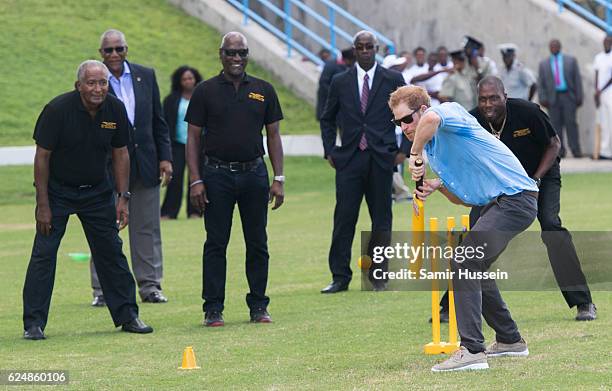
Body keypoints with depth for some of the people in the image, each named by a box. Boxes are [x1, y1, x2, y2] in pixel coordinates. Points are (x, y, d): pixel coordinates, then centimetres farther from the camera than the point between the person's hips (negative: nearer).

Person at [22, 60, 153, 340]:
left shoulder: (115, 110, -8)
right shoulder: (58, 110, -20)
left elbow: (120, 154, 3)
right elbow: (42, 156, -16)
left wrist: (123, 198, -2)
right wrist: (43, 204, -17)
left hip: (98, 191, 4)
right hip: (57, 190, -4)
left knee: (111, 251, 6)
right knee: (43, 254, -8)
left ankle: (127, 316, 16)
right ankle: (33, 323, -4)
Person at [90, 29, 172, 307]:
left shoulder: (145, 76, 7)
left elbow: (158, 121, 11)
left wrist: (165, 157, 5)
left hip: (144, 164, 3)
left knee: (147, 229, 8)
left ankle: (150, 286, 15)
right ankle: (102, 289, 8)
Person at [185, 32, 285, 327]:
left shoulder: (263, 91, 8)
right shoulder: (206, 91, 2)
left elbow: (273, 135, 10)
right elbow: (193, 137, 1)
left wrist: (278, 179, 3)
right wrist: (195, 180, -8)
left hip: (254, 173, 2)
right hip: (217, 175, -2)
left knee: (258, 244, 5)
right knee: (216, 244, 0)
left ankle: (258, 306, 13)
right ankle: (213, 308, 4)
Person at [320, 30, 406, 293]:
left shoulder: (393, 80, 6)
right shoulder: (340, 82, 9)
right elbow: (327, 119, 16)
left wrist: (403, 150, 0)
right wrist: (329, 151, 6)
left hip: (381, 158, 0)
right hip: (349, 160, 1)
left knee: (381, 220, 4)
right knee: (344, 219, -4)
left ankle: (379, 277, 12)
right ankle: (340, 277, 1)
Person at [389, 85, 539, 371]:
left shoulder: (451, 111, -11)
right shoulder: (433, 149, 16)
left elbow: (432, 118, -39)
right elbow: (464, 198, 19)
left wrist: (415, 155, -25)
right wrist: (438, 185, 0)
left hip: (516, 199, -11)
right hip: (495, 204, 11)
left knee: (464, 264, -19)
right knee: (472, 269, 21)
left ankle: (472, 350, -24)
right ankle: (509, 340, 32)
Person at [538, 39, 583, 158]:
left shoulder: (571, 61, 8)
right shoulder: (543, 64, 11)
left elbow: (577, 79, 5)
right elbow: (541, 83, 7)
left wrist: (579, 97, -2)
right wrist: (543, 99, -5)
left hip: (568, 96, -1)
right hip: (553, 98, 1)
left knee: (571, 123, -6)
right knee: (556, 124, -3)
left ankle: (576, 150, -7)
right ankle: (560, 151, -2)